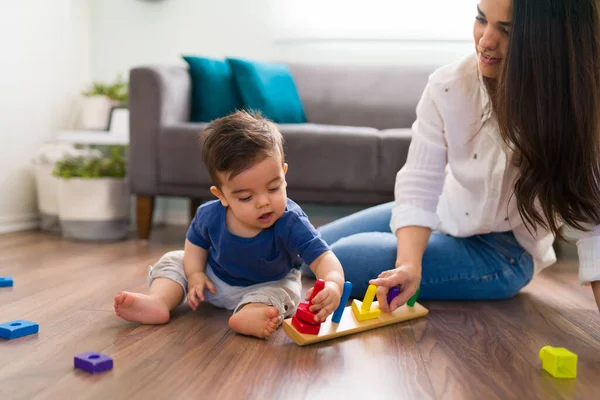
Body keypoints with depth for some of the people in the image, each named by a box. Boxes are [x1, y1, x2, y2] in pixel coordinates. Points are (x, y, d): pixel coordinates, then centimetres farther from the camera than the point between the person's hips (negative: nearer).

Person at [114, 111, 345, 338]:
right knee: (173, 261, -2)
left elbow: (323, 258, -45)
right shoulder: (209, 216, -24)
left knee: (278, 294, -34)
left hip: (269, 285, -4)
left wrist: (332, 285, -67)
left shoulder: (290, 223, -37)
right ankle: (159, 302, -23)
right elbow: (196, 241, 1)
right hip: (214, 280, 4)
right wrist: (195, 274, -13)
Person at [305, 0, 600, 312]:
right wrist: (409, 263, -38)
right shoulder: (448, 86, -19)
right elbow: (418, 185, -21)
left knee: (345, 261, -17)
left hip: (504, 250, -4)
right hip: (442, 216, 4)